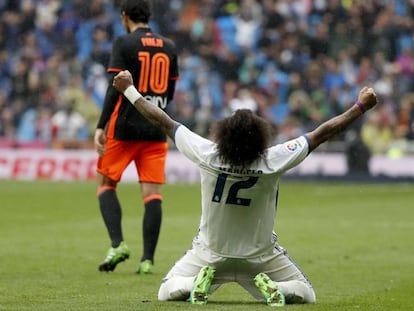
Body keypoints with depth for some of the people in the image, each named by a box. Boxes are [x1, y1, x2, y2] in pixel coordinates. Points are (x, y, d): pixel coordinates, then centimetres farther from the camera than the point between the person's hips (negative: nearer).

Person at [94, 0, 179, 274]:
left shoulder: (124, 44, -5)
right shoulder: (169, 47, 10)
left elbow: (115, 89, -12)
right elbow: (171, 93, 14)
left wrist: (101, 126, -11)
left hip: (125, 128, -4)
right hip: (156, 131, 4)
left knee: (106, 183, 11)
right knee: (152, 192, 0)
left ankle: (118, 244, -7)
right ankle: (148, 259, -6)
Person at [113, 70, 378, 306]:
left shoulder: (207, 155, -23)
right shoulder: (273, 162, -25)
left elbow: (162, 121, -13)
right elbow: (324, 133, -17)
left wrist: (129, 89, -2)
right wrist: (362, 106, -8)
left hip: (210, 252, 1)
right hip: (261, 255, -1)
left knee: (167, 292, 18)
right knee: (306, 294, 14)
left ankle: (201, 281, -11)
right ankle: (270, 287, -14)